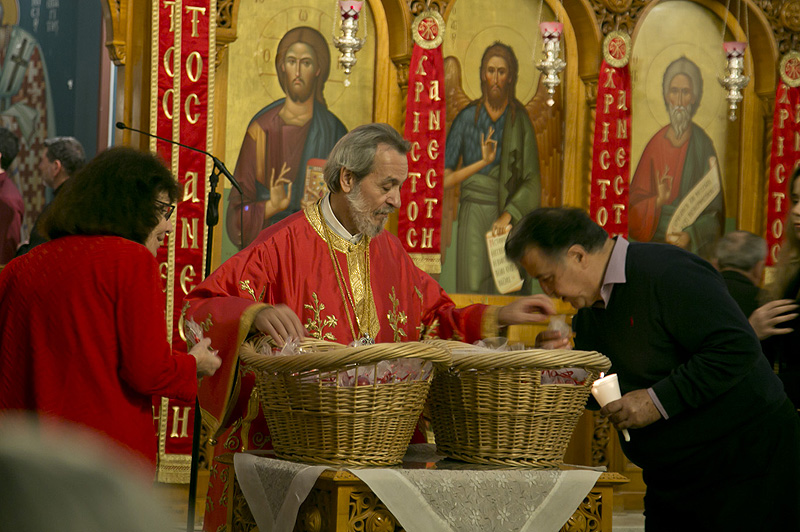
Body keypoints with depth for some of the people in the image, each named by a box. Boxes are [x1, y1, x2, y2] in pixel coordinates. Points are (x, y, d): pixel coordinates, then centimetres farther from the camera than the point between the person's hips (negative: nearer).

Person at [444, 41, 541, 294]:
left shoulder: (520, 121, 3)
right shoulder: (467, 118, 2)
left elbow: (532, 181, -2)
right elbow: (445, 180, 0)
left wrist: (507, 215, -14)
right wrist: (482, 162, -11)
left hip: (509, 218, 0)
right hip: (473, 218, 0)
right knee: (473, 285, -9)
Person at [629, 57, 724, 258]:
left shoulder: (703, 145, 0)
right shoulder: (655, 145, 6)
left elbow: (714, 211, -1)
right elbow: (635, 203, 6)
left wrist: (691, 236, -15)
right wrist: (657, 201, -13)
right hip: (655, 247, 2)